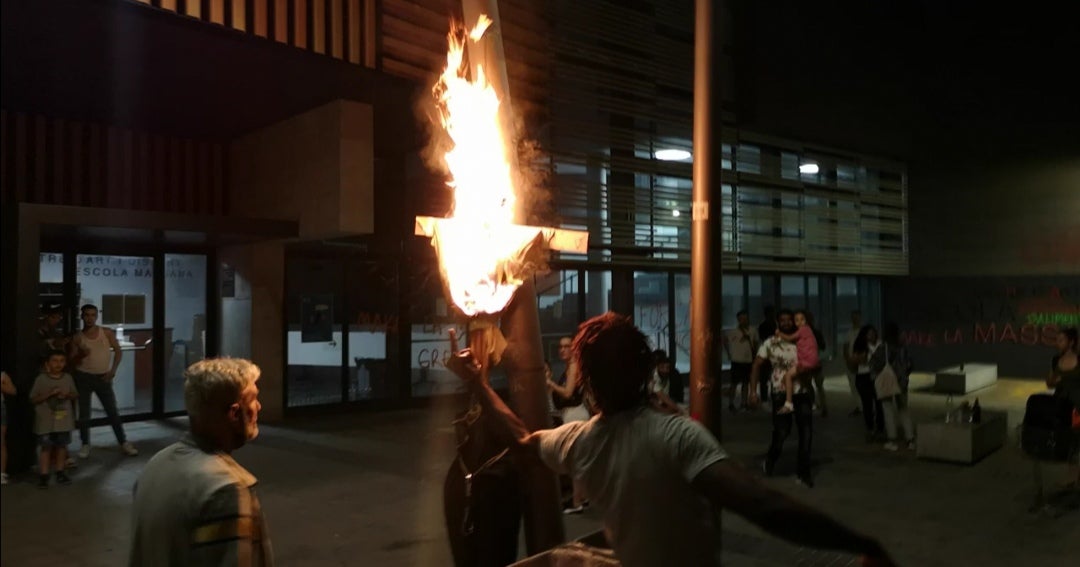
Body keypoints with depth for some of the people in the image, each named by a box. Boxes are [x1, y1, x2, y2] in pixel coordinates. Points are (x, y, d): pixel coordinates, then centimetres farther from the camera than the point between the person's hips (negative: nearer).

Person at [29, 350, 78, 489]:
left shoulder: (68, 378, 2)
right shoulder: (41, 379, -8)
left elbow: (75, 395, 9)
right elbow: (33, 399, -7)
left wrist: (67, 395, -12)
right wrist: (49, 394, -19)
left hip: (64, 419, 3)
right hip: (46, 421, -3)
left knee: (62, 446, 11)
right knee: (46, 448, 0)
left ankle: (60, 473, 22)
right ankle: (43, 475, 8)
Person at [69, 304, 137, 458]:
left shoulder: (107, 333, -1)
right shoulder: (77, 337, -1)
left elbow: (118, 351, 3)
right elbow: (72, 361, 2)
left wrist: (113, 370, -8)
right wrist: (81, 355, -19)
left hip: (103, 377, 0)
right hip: (83, 377, 0)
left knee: (113, 411, 1)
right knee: (84, 413, 6)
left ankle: (124, 442, 7)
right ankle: (85, 444, 19)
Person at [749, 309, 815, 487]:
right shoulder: (770, 344, 0)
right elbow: (756, 366, -3)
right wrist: (753, 391, -12)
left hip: (803, 392, 3)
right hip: (781, 393, -3)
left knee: (806, 432, 2)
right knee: (781, 432, -3)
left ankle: (803, 472, 15)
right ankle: (769, 462, 26)